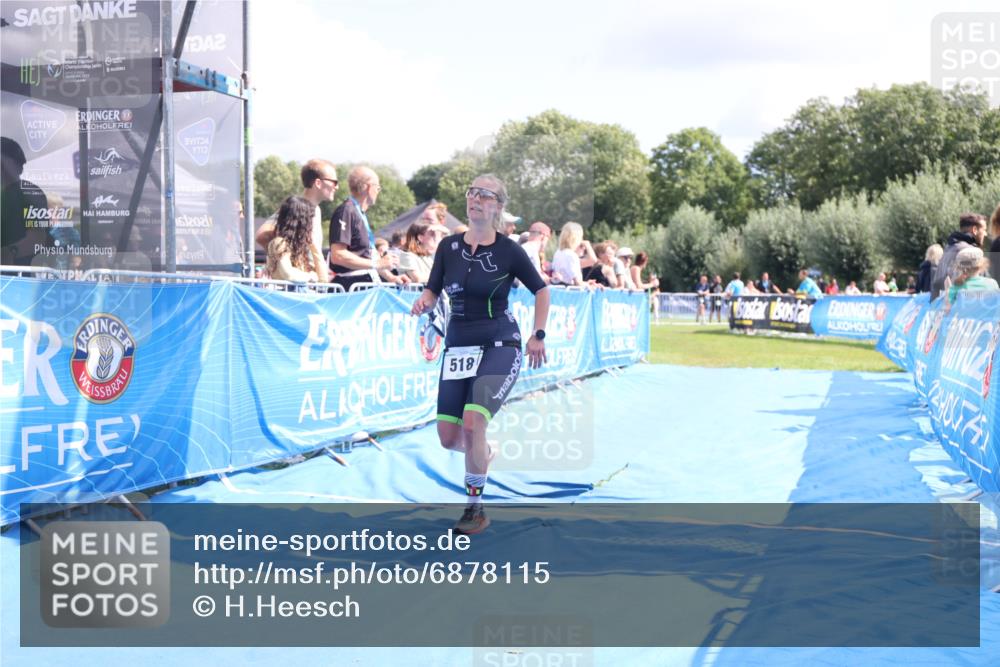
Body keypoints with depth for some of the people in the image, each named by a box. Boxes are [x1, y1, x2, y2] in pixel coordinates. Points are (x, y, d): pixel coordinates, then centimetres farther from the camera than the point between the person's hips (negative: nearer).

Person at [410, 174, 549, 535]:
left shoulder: (509, 250, -6)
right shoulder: (448, 246, 3)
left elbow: (541, 290, 6)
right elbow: (433, 290, 11)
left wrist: (538, 336, 2)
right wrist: (424, 302, -11)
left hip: (499, 346, -4)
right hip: (458, 346, 4)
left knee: (472, 424, -22)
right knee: (448, 438, 3)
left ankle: (476, 510, -4)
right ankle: (484, 454, 41)